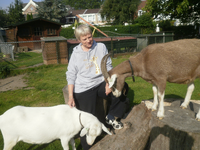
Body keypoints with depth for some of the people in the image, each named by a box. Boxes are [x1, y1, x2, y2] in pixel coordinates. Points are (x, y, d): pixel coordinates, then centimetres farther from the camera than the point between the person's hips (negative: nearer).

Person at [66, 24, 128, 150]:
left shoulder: (101, 47, 5)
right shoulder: (76, 53, 2)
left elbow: (108, 67, 6)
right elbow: (71, 76, 2)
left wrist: (109, 83, -11)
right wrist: (71, 96, -7)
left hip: (101, 82, 2)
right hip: (83, 89, -1)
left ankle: (111, 117, 2)